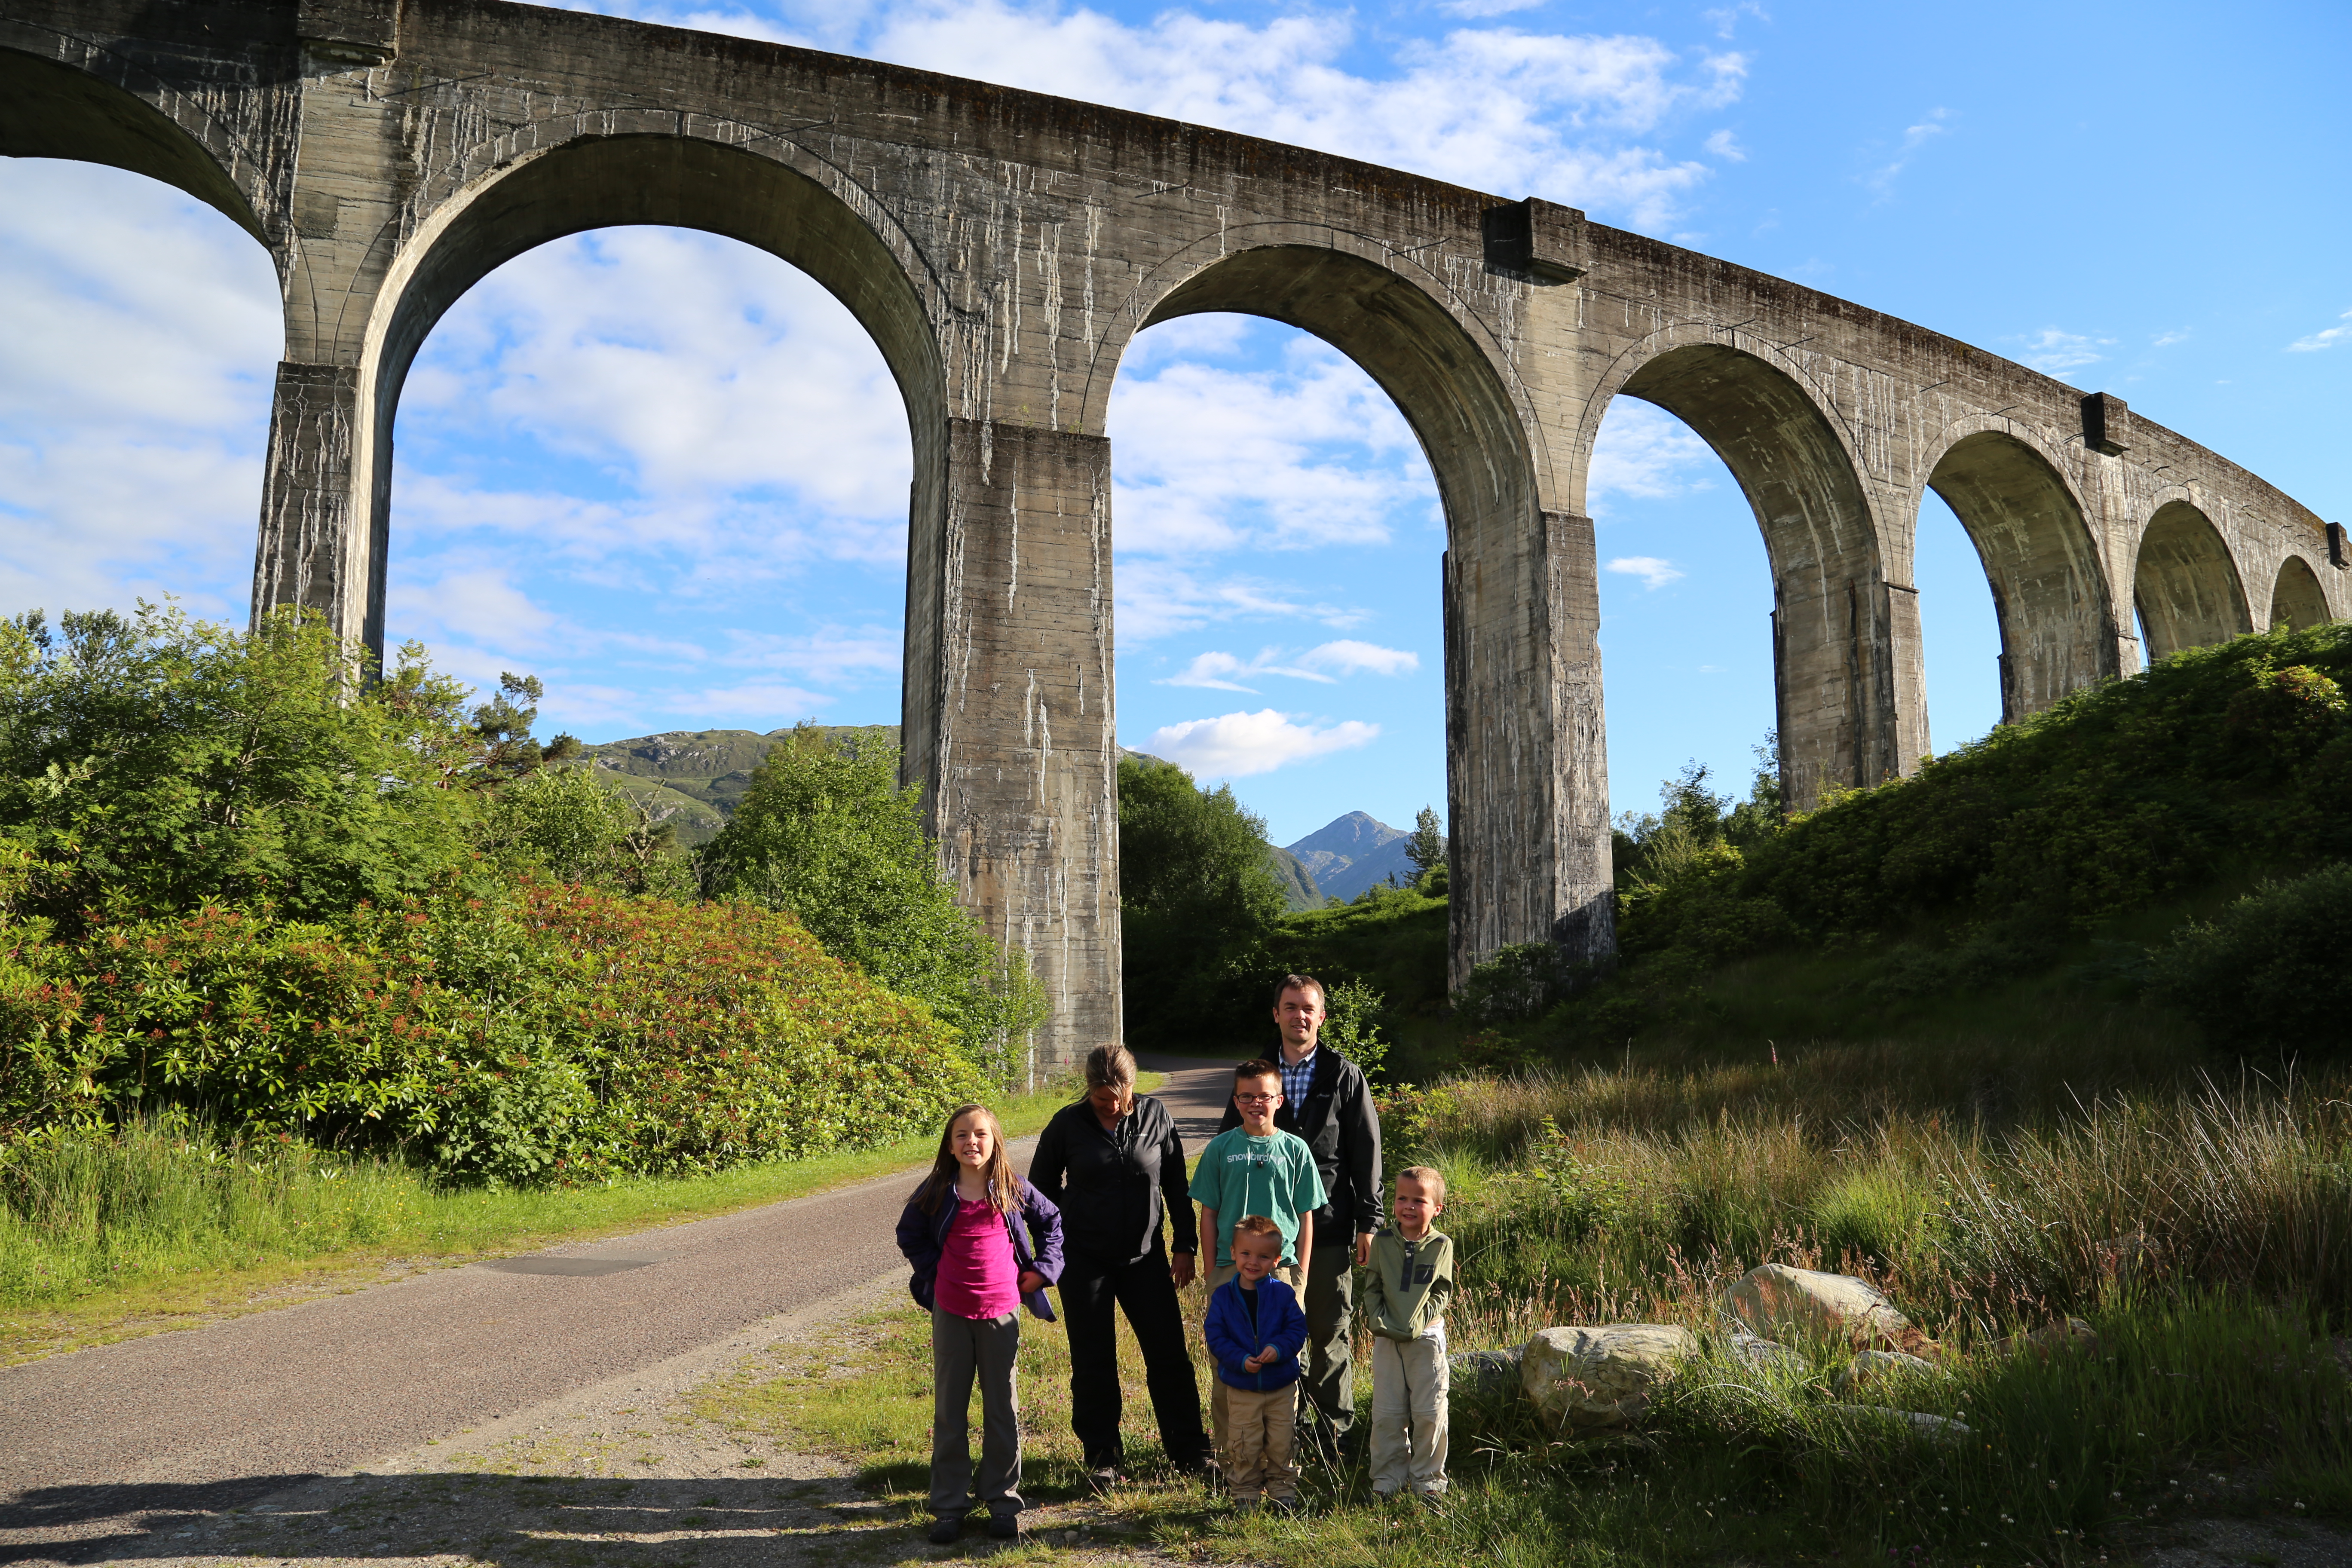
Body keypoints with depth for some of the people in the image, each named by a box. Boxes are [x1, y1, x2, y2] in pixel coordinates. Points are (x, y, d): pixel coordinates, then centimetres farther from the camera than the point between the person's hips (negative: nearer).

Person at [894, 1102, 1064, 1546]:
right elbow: (909, 1234, 11)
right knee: (949, 1412, 8)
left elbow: (1051, 1222, 12)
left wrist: (1043, 1268, 2)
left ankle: (1003, 1501, 22)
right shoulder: (937, 1193, -4)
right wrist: (934, 1273, 1)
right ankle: (949, 1506, 19)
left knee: (1002, 1409, 9)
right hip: (951, 1313, 0)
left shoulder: (1014, 1191, -4)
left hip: (1002, 1310, 0)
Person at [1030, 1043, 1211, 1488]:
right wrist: (1058, 1242, 5)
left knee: (1169, 1354, 4)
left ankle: (1189, 1450, 19)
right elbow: (1041, 1186, 7)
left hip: (1146, 1255, 1)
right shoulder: (1068, 1124, -7)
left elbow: (1176, 1184, 5)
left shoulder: (1155, 1115, -4)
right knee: (1093, 1363, 6)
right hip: (1085, 1260, -1)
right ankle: (1102, 1457, 19)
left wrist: (1186, 1245, 5)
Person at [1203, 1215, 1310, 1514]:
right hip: (1241, 1389, 0)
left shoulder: (1284, 1294, -5)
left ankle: (1282, 1488, 27)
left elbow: (1297, 1329, -5)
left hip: (1281, 1387, 0)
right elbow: (1215, 1336, -6)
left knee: (1281, 1443, 9)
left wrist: (1279, 1348, -24)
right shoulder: (1223, 1296, -5)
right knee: (1244, 1446, 6)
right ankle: (1244, 1492, 22)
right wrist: (1241, 1360, -19)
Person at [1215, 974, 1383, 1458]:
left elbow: (1366, 1154, 1)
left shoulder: (1345, 1076, 2)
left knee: (1329, 1334, 6)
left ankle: (1336, 1432, 19)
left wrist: (1368, 1223, -3)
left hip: (1329, 1227, -2)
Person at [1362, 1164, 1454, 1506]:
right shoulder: (1383, 1242, 2)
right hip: (1387, 1340, 1)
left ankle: (1427, 1480, 17)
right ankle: (1388, 1480, 18)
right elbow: (1371, 1287, 5)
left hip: (1427, 1339, -1)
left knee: (1429, 1413, 1)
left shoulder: (1442, 1246, -1)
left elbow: (1443, 1292, 0)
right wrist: (1378, 1319, -10)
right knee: (1387, 1414, 5)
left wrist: (1420, 1321, -12)